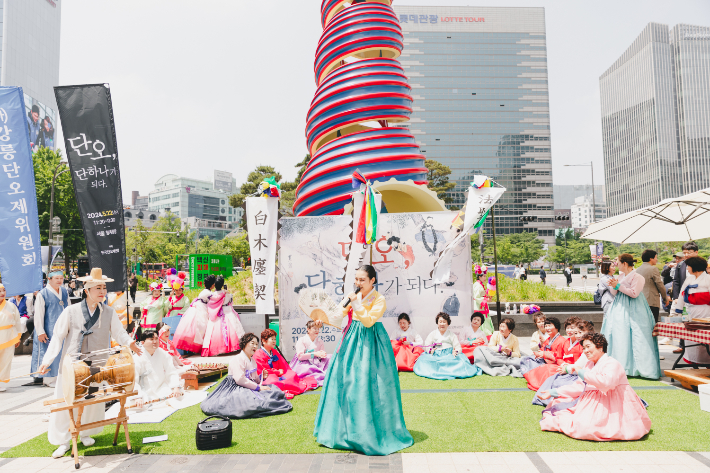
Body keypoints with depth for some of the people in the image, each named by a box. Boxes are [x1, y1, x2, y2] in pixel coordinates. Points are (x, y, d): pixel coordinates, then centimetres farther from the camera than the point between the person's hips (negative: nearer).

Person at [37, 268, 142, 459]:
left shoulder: (109, 313, 0)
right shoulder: (71, 311, -4)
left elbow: (119, 332, -4)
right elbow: (58, 337, -2)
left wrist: (130, 343, -25)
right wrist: (47, 361, -7)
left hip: (97, 367, 1)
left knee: (93, 401, 11)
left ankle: (86, 433, 32)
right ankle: (63, 441, 19)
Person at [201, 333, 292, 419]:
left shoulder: (252, 360, 18)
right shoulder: (238, 359, -12)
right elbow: (240, 379, -23)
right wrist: (258, 387, -20)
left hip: (250, 386, 9)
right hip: (236, 388, -9)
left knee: (274, 390, -10)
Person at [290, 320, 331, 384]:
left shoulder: (320, 341, 13)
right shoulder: (302, 340, -3)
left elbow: (323, 355, 7)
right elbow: (300, 356, -13)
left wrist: (323, 354, -20)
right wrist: (315, 354, -20)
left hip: (316, 362, 5)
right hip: (303, 363, -5)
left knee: (330, 357, -21)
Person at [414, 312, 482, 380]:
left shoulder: (452, 335, 14)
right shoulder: (433, 334, 17)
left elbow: (457, 347, 5)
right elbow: (427, 345, 8)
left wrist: (456, 351, -20)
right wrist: (430, 350, -16)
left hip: (449, 354, 0)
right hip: (436, 354, 1)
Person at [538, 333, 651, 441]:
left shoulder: (612, 364, -13)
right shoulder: (590, 364, 14)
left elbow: (606, 382, -35)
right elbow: (579, 387, 13)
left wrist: (582, 373, -23)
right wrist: (552, 393, 7)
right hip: (596, 403, 9)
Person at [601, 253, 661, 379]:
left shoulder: (637, 277, -9)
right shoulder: (621, 275, 14)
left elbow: (634, 293, -18)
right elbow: (615, 293, 17)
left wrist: (618, 286, -15)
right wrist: (613, 286, -3)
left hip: (632, 311, -7)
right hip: (620, 310, 8)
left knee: (633, 338, -6)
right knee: (618, 337, 5)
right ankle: (619, 366, 11)